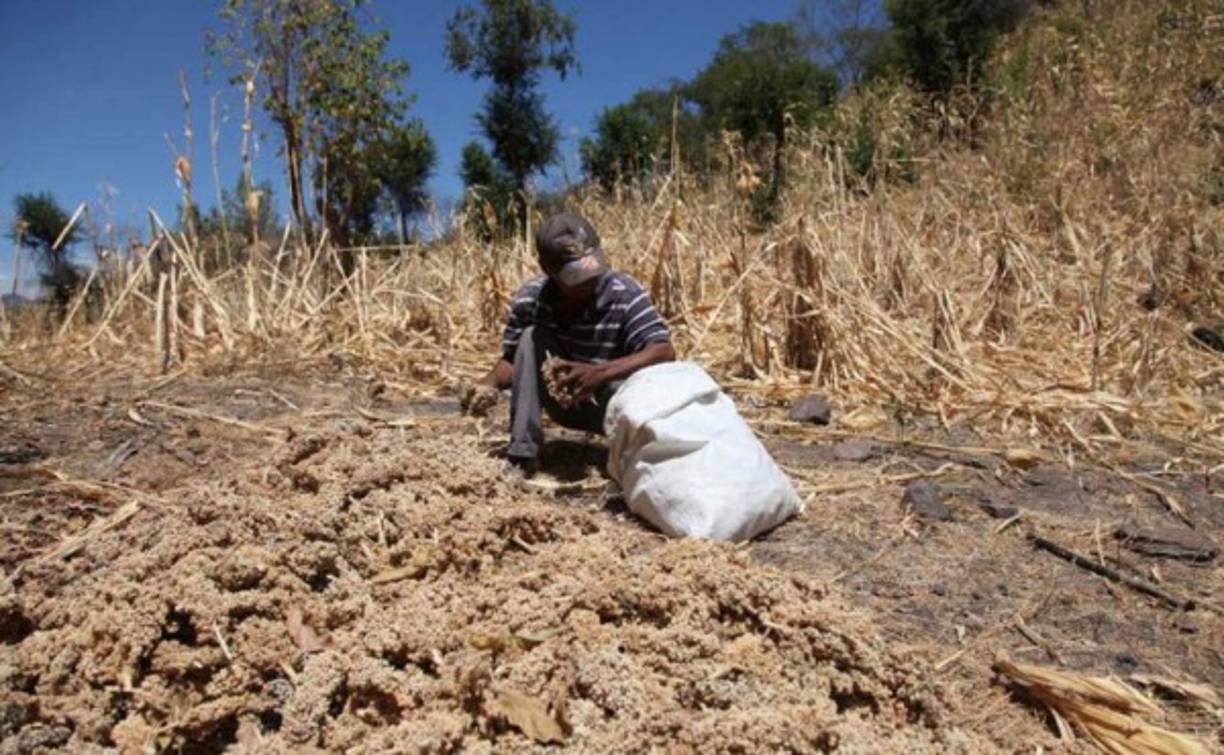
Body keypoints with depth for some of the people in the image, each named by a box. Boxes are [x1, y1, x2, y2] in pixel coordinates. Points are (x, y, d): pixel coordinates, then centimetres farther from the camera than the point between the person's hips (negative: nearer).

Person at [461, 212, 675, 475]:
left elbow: (665, 352, -32)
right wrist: (490, 383, -27)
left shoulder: (625, 295, -23)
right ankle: (522, 451, -20)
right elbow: (512, 359, -4)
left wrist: (601, 372, -47)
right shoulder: (530, 298, -12)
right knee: (531, 336, -21)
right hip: (564, 403, 4)